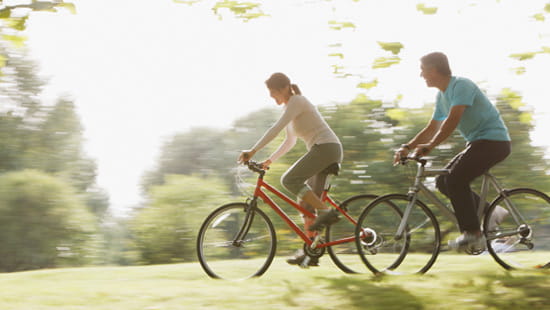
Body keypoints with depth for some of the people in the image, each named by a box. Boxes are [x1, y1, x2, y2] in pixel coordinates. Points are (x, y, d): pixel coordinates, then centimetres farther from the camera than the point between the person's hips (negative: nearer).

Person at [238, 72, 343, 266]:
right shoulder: (289, 106, 19)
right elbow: (290, 142, 26)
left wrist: (253, 151, -22)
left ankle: (326, 211, -18)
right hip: (326, 151, 10)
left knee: (289, 180, -20)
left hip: (326, 147, -10)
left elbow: (276, 128, -20)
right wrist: (269, 160, 20)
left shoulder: (297, 101, -9)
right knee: (306, 204, 6)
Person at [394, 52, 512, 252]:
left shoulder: (461, 86, -15)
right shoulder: (442, 96, 14)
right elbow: (431, 129, 17)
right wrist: (407, 147, 6)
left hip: (494, 141, -10)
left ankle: (473, 234, -17)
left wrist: (429, 146, -33)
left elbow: (453, 120, -27)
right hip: (477, 142, 10)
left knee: (455, 179, -23)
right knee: (443, 181, 1)